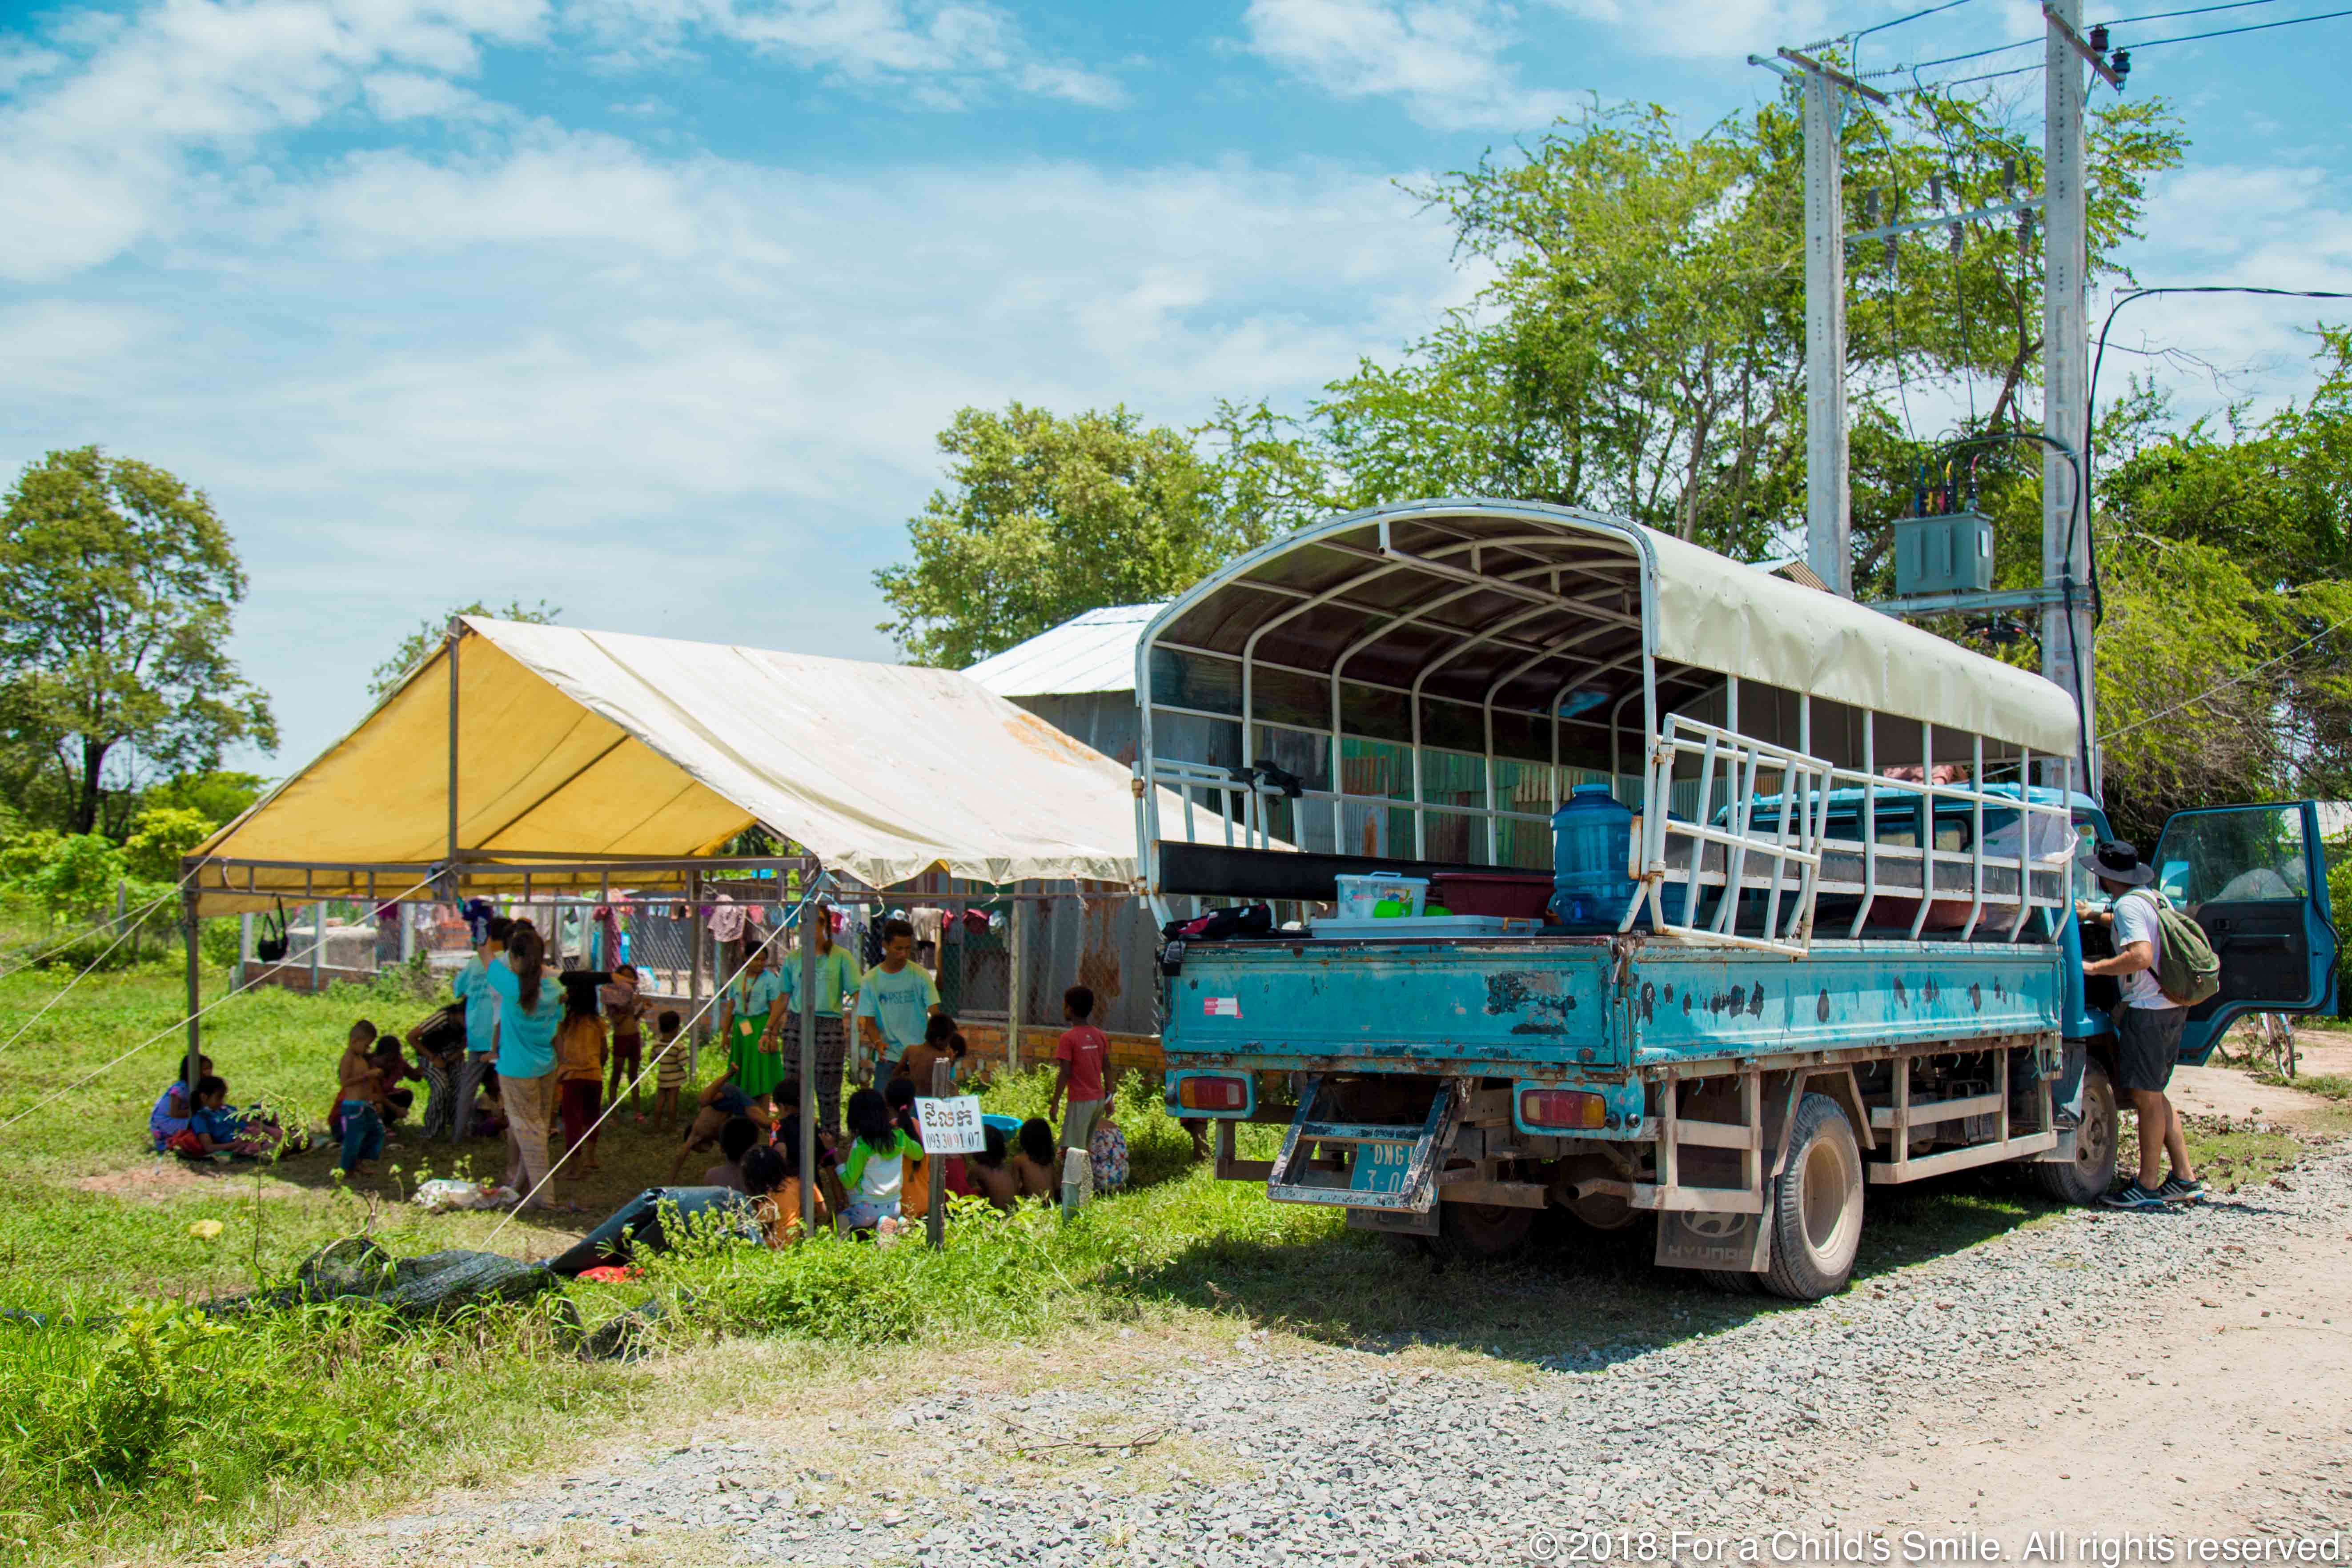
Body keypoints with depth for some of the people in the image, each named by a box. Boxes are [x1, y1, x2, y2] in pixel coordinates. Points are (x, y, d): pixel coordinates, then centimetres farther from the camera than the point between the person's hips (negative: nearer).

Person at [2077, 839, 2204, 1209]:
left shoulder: (2128, 905, -14)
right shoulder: (2154, 897, 15)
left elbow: (2141, 956, -26)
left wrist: (2094, 967, -18)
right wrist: (2094, 914, 38)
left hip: (2147, 1009, -10)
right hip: (2173, 1007, 10)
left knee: (2146, 1096, -4)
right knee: (2153, 1095, 15)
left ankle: (2147, 1186, 0)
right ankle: (2184, 1178, 17)